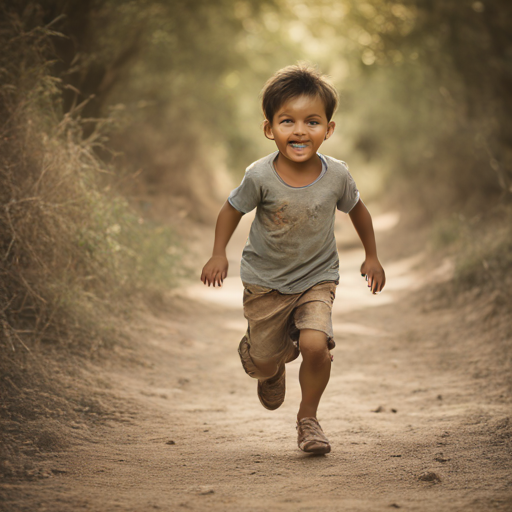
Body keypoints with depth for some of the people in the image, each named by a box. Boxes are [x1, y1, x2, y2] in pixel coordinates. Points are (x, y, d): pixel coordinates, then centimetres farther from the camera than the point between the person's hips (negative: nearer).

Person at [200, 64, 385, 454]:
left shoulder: (336, 175, -16)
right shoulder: (260, 177, -21)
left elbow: (357, 209, 4)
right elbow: (233, 209, -3)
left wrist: (372, 256, 11)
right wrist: (219, 255, -10)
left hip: (317, 279, 0)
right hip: (265, 282, 0)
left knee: (315, 344, -23)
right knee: (263, 361, 8)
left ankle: (308, 417, 4)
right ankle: (270, 369, 50)